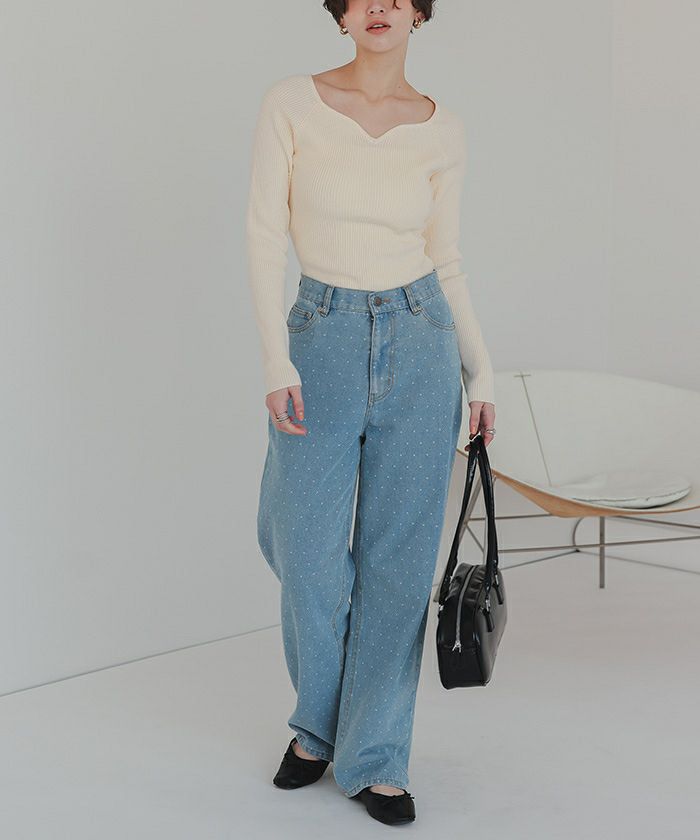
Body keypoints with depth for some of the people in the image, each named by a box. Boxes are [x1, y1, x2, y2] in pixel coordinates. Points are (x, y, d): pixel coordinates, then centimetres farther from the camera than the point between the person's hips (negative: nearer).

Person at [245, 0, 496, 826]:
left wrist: (480, 374, 7)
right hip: (323, 346, -1)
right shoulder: (290, 102, -3)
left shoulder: (441, 131, 3)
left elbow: (444, 262, 10)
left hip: (421, 347, 1)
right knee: (309, 564, 2)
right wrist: (276, 362, -14)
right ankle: (320, 719, 32)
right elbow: (265, 234, -6)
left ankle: (374, 757, 18)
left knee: (398, 561, 3)